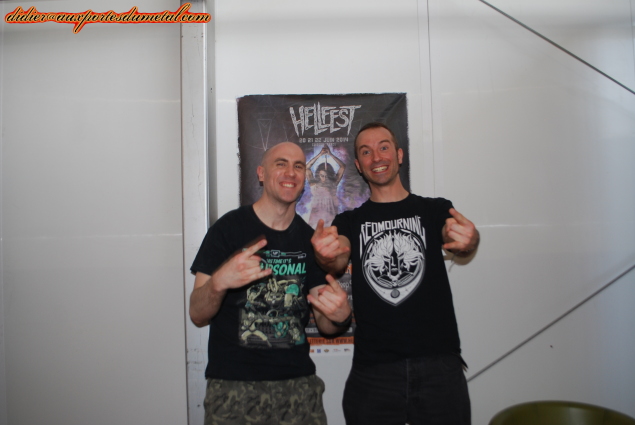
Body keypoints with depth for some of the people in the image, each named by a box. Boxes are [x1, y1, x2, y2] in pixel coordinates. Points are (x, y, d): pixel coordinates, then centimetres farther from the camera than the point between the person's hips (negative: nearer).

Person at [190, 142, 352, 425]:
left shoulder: (309, 239, 6)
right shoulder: (229, 228, -7)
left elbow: (324, 324, 11)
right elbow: (197, 315, -7)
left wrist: (340, 317, -13)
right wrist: (219, 282, -28)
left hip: (299, 383, 4)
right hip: (233, 386, -3)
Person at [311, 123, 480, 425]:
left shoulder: (435, 209, 8)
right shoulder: (349, 221, 10)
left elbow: (459, 241, -11)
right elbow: (337, 261, -8)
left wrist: (468, 241, -35)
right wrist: (326, 257, -33)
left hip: (439, 364, 0)